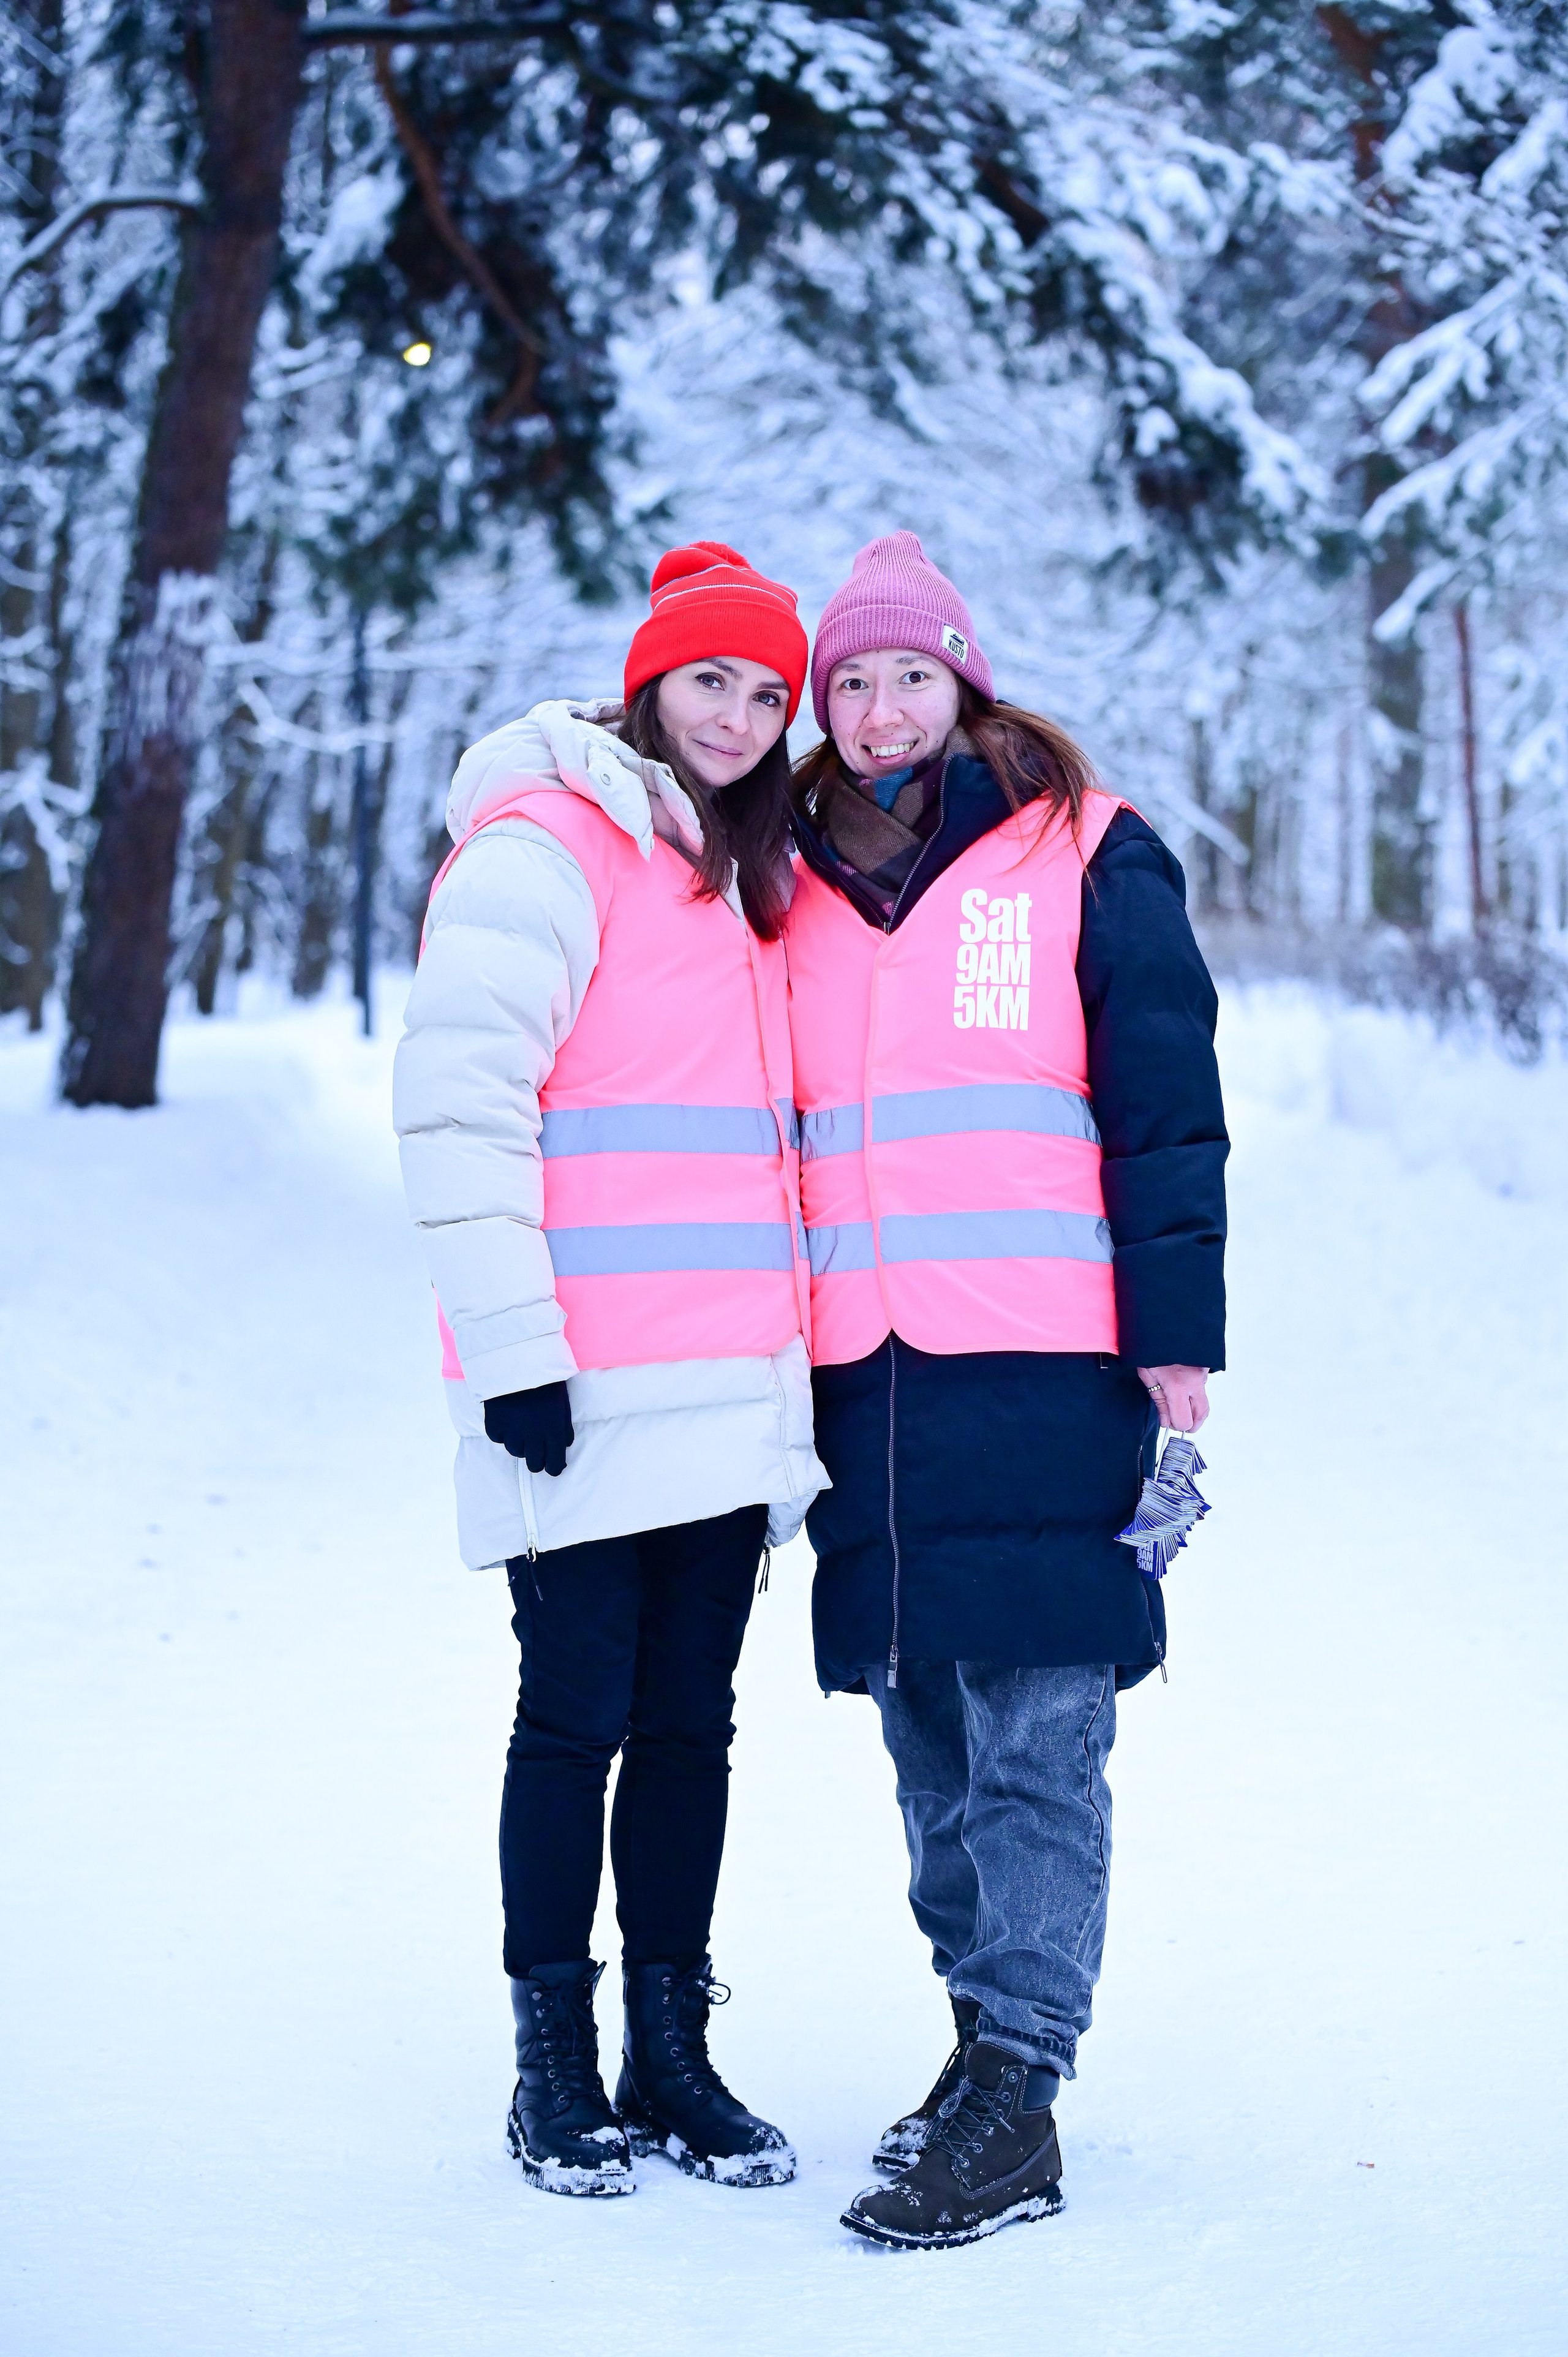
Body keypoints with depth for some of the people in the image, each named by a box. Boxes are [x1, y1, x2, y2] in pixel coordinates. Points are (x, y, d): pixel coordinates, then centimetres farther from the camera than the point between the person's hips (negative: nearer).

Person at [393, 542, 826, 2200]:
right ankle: (555, 2071, 11)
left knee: (690, 1725, 9)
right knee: (579, 1723, 0)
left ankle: (672, 2056, 18)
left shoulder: (744, 878, 18)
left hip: (728, 1390, 7)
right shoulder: (546, 847, -6)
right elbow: (454, 1100, -13)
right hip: (584, 1399, -7)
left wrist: (789, 1350, 20)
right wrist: (514, 1345, -17)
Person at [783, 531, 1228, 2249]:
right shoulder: (802, 892, 17)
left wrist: (1178, 1334, -7)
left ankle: (1015, 2104, -6)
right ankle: (988, 2036, 19)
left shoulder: (1083, 856, 4)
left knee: (1034, 1738, -7)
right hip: (864, 1381, 5)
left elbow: (1165, 1102, 0)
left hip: (1046, 1365, -5)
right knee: (929, 1746, 9)